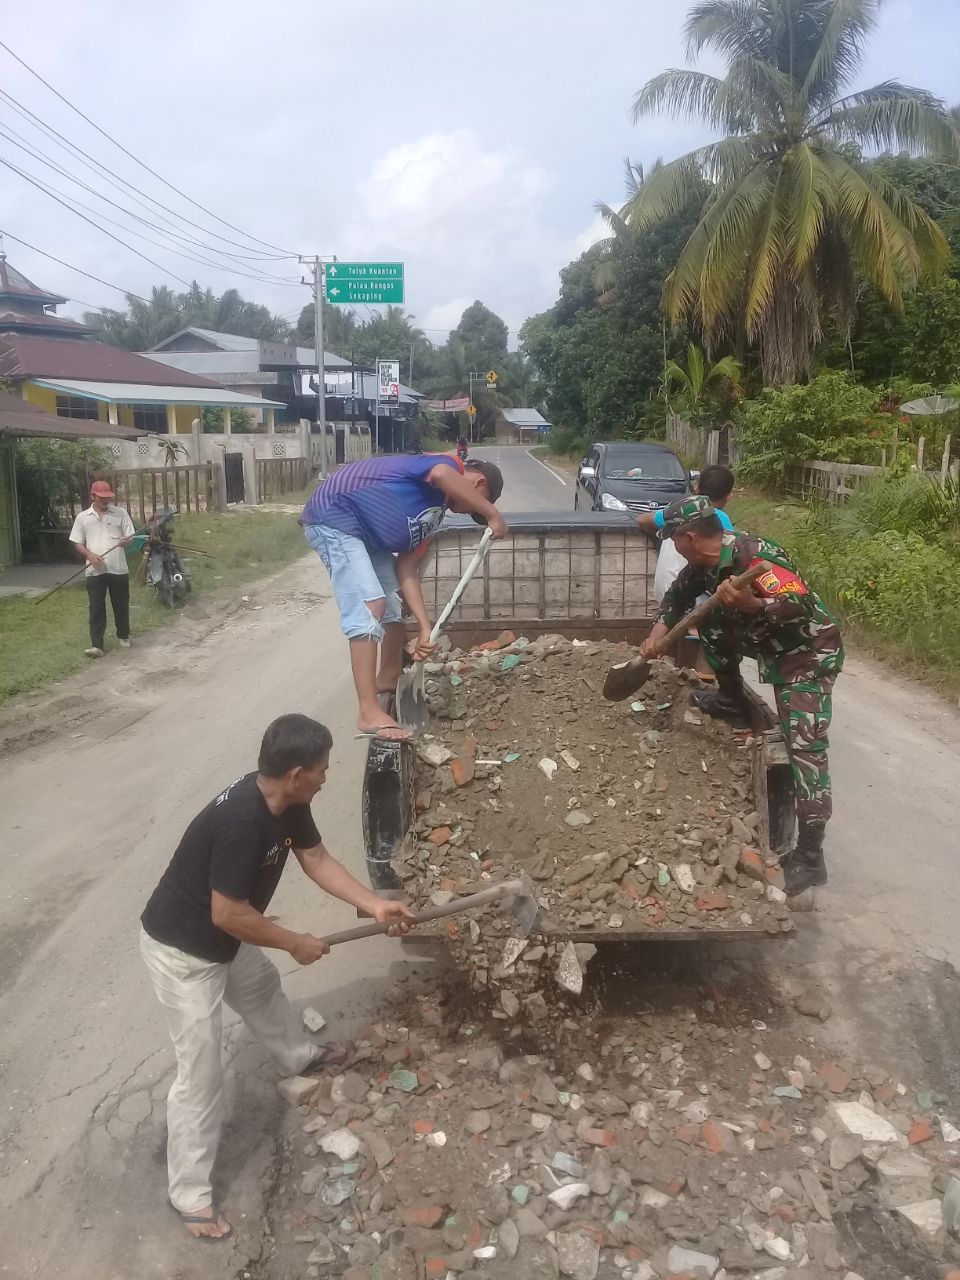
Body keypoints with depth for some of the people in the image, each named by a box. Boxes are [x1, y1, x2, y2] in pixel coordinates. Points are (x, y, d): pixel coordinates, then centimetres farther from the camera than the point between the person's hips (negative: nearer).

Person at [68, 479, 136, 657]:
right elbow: (77, 543, 7)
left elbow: (130, 538, 3)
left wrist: (126, 541, -22)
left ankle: (123, 635, 32)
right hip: (94, 571, 0)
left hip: (118, 569, 0)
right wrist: (90, 554, -12)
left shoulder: (120, 513, 2)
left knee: (121, 605, 11)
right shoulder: (83, 517, 4)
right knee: (96, 608, -3)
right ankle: (96, 645, -4)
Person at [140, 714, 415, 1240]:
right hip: (180, 949, -9)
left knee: (263, 989, 31)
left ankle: (300, 1056, 60)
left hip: (225, 939, 9)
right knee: (201, 1072, 1)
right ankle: (189, 1191, 18)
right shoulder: (240, 821, -37)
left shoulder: (287, 803, -9)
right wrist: (295, 943, -18)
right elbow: (229, 914, -31)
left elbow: (316, 859, 3)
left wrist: (375, 906, -5)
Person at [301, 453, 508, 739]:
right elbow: (442, 474, -38)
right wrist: (492, 514, -27)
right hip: (333, 517, -11)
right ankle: (369, 713, -18)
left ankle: (389, 679, 38)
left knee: (394, 600, 19)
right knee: (370, 605, -18)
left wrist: (425, 628, 1)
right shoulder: (448, 465, -9)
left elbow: (406, 569, 10)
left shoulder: (434, 511, 16)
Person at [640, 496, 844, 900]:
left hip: (809, 653, -9)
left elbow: (803, 604, -39)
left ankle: (809, 856, -13)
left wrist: (751, 604, -54)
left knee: (804, 744, -17)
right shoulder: (707, 562, -2)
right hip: (768, 643, 9)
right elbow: (679, 593, 16)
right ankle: (732, 701, 21)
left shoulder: (754, 557, -30)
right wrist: (657, 633, 5)